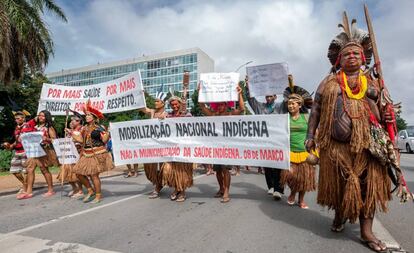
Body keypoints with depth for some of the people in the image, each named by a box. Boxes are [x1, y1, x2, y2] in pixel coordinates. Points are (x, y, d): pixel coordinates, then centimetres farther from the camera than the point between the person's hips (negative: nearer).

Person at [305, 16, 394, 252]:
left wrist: (386, 117, -6)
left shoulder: (372, 79, 14)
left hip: (368, 141, 2)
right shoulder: (329, 81, 8)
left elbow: (381, 107, 18)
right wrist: (310, 136, -2)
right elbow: (316, 109, 5)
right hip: (336, 142, -2)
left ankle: (367, 231, 13)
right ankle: (340, 215, 31)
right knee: (339, 182, 7)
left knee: (369, 182, 2)